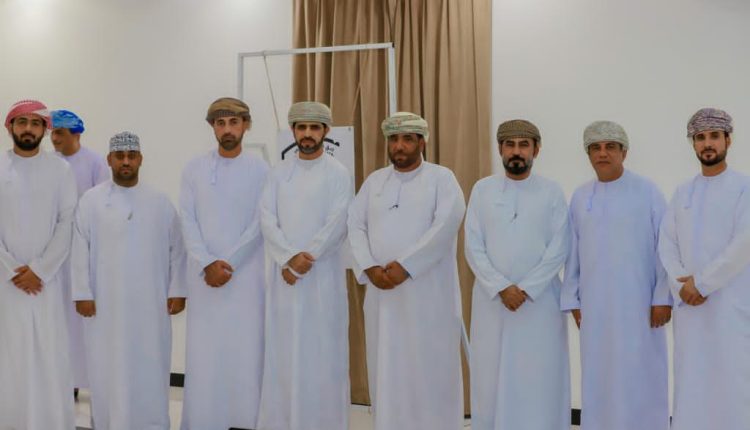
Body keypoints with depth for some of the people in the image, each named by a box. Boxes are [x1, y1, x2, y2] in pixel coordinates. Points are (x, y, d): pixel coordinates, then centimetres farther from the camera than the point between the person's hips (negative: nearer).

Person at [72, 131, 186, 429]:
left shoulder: (160, 203, 5)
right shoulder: (91, 201, 1)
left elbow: (176, 250, 6)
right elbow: (80, 250, 0)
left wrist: (177, 291, 2)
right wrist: (83, 294, -4)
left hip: (150, 304, 1)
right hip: (105, 304, -1)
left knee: (150, 371, 6)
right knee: (109, 371, 4)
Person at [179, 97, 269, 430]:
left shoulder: (260, 171, 3)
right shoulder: (194, 169, 7)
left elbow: (260, 224, -3)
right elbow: (187, 221, 1)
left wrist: (229, 264, -12)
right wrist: (207, 264, -11)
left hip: (246, 275, -1)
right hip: (203, 275, 1)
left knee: (245, 350, -1)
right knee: (203, 353, 2)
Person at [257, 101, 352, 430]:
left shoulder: (338, 174, 0)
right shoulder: (278, 173, 9)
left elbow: (337, 225, -10)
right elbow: (266, 219, -1)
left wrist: (305, 259, -16)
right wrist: (288, 258, -15)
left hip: (322, 275, -3)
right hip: (283, 274, 3)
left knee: (321, 351, 0)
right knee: (282, 352, 6)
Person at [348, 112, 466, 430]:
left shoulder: (442, 178, 1)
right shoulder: (374, 181, 15)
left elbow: (446, 225, -13)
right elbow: (355, 225, 6)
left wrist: (405, 266, -18)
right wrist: (370, 267, -11)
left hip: (428, 292, -4)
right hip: (382, 291, 4)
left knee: (429, 369, 0)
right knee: (386, 369, 7)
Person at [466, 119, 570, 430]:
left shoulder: (551, 192, 3)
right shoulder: (482, 190, 5)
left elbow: (559, 248, -4)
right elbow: (473, 247, 0)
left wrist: (525, 289, -12)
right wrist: (501, 288, -11)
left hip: (540, 300, -1)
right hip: (491, 300, 1)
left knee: (540, 380, 1)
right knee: (491, 378, 4)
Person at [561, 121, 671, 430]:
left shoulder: (647, 192, -3)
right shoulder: (580, 197, 7)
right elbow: (573, 253, 9)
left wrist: (663, 297, -9)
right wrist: (572, 300, 7)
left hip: (638, 303, -3)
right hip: (595, 304, 3)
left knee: (638, 378, 1)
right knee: (598, 378, 8)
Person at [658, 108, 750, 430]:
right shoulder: (682, 193, 14)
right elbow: (666, 244, 7)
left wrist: (701, 282, -13)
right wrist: (682, 285, -9)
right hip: (689, 305, 4)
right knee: (691, 384, 6)